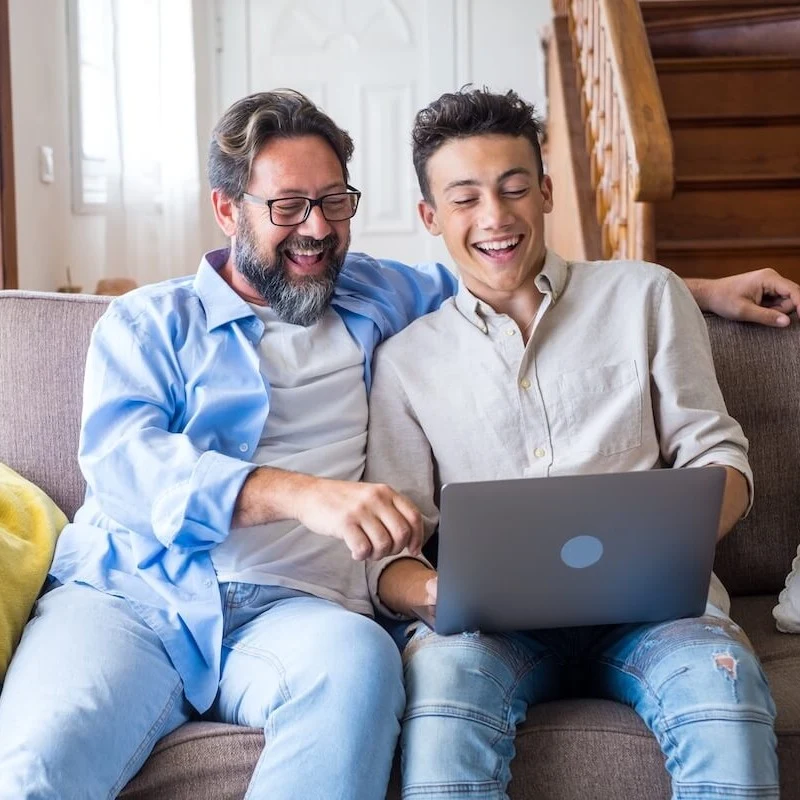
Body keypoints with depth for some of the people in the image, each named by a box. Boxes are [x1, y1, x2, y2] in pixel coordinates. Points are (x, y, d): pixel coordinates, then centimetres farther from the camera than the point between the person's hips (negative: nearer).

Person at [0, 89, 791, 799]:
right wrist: (301, 493, -22)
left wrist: (699, 287, 26)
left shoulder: (374, 297, 23)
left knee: (357, 659, -36)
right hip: (126, 594, -2)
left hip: (293, 607, 3)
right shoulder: (149, 321, 13)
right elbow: (122, 456, -5)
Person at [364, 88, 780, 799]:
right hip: (496, 622, 0)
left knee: (723, 683, -33)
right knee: (443, 671, -35)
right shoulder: (406, 360, 13)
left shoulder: (645, 296, 14)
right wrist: (432, 591, -17)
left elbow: (717, 456, 11)